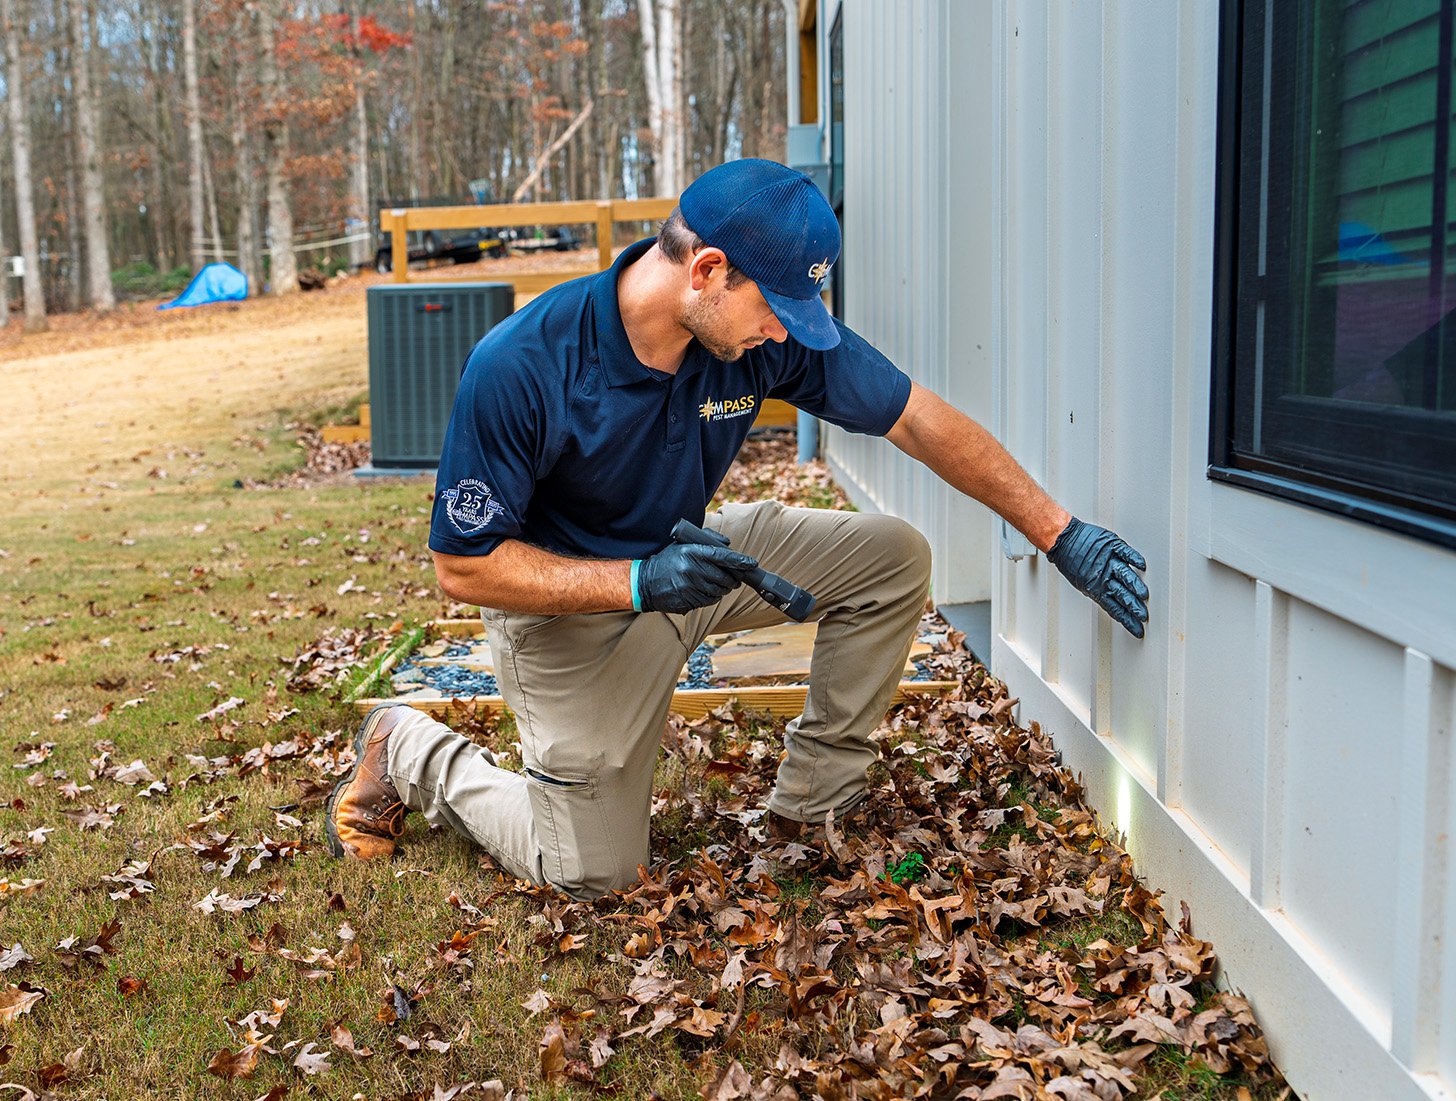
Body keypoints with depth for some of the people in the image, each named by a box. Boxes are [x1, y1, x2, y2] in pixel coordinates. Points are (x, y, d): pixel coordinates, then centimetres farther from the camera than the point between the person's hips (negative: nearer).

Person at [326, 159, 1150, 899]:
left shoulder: (775, 332, -21)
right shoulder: (518, 368, -32)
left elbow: (920, 419, -13)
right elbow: (464, 566, -25)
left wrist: (1061, 534, -15)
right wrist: (638, 583, -36)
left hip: (691, 555, 5)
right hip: (571, 601, -5)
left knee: (892, 559, -10)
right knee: (596, 872, 4)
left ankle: (811, 805, 4)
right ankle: (413, 754, 27)